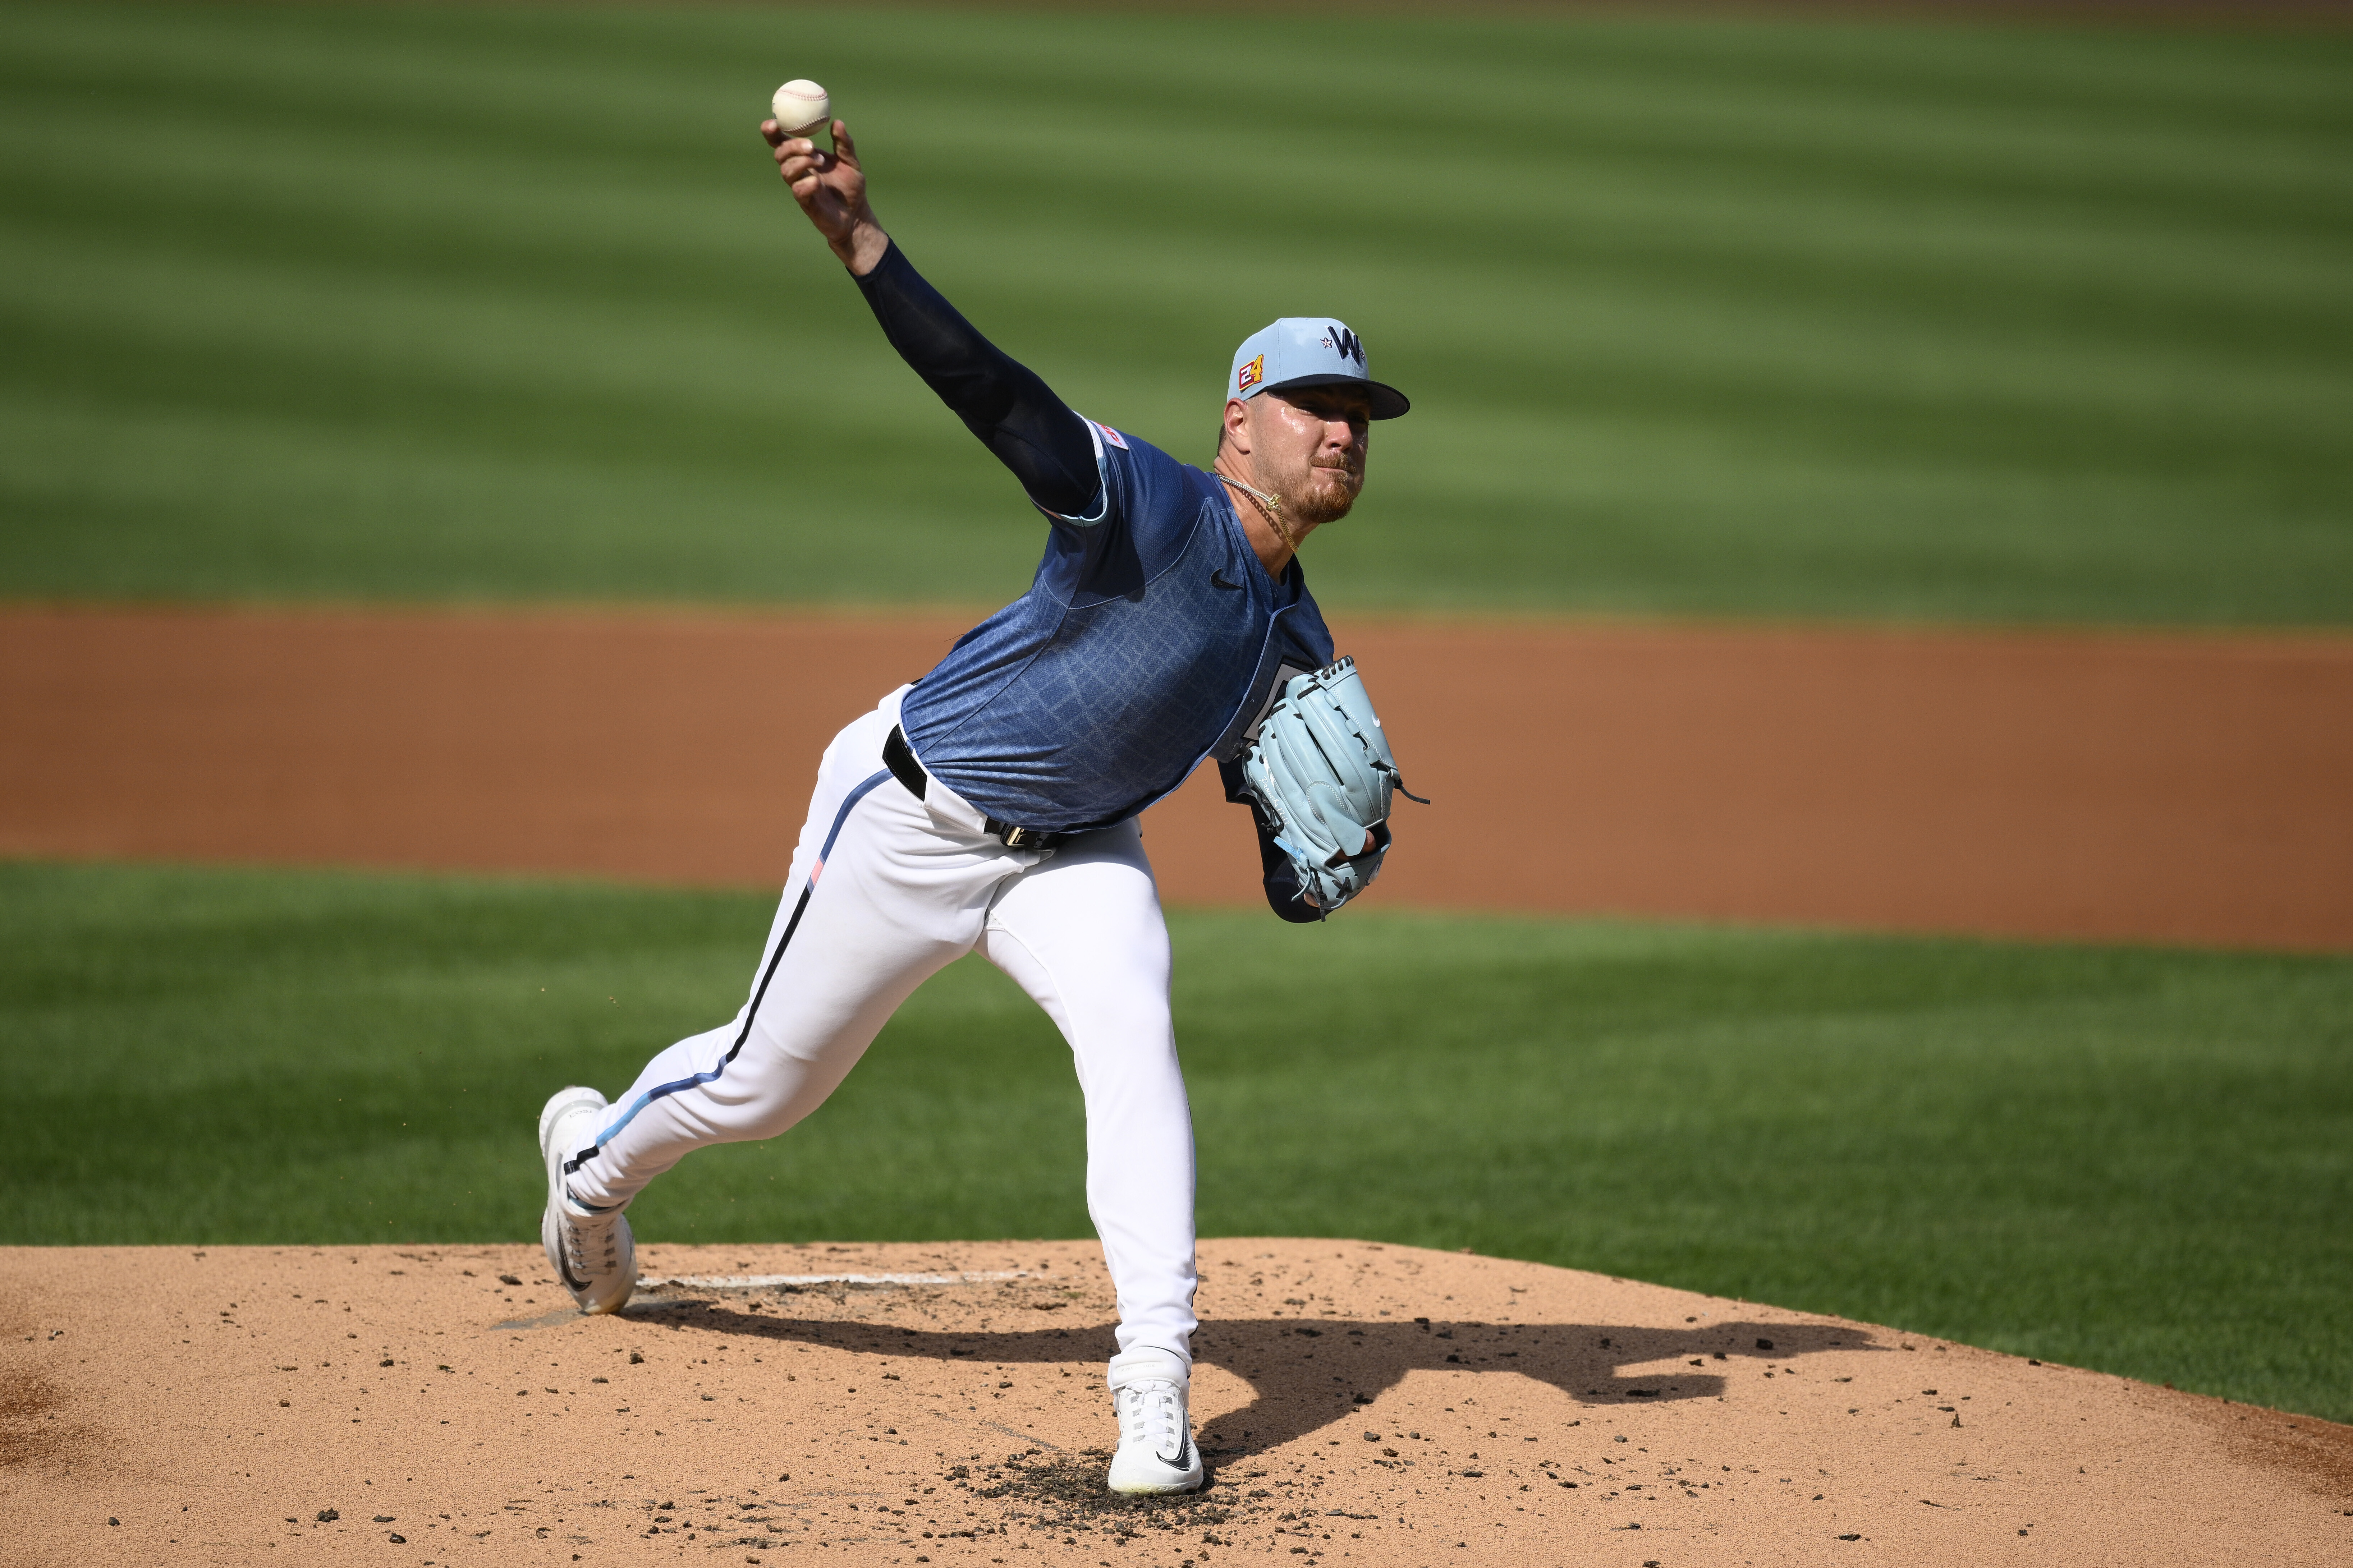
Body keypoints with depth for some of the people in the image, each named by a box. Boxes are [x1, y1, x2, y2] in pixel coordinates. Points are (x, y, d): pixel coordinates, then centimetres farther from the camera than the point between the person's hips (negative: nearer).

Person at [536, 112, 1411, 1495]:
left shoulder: (1301, 651, -2)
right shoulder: (1157, 505, -22)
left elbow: (1291, 884, 3)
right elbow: (998, 397, -38)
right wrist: (863, 243, -53)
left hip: (1075, 854, 5)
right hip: (916, 816, -5)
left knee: (1133, 1033, -25)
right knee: (765, 1083, 10)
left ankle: (1156, 1381, -24)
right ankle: (597, 1158, 44)